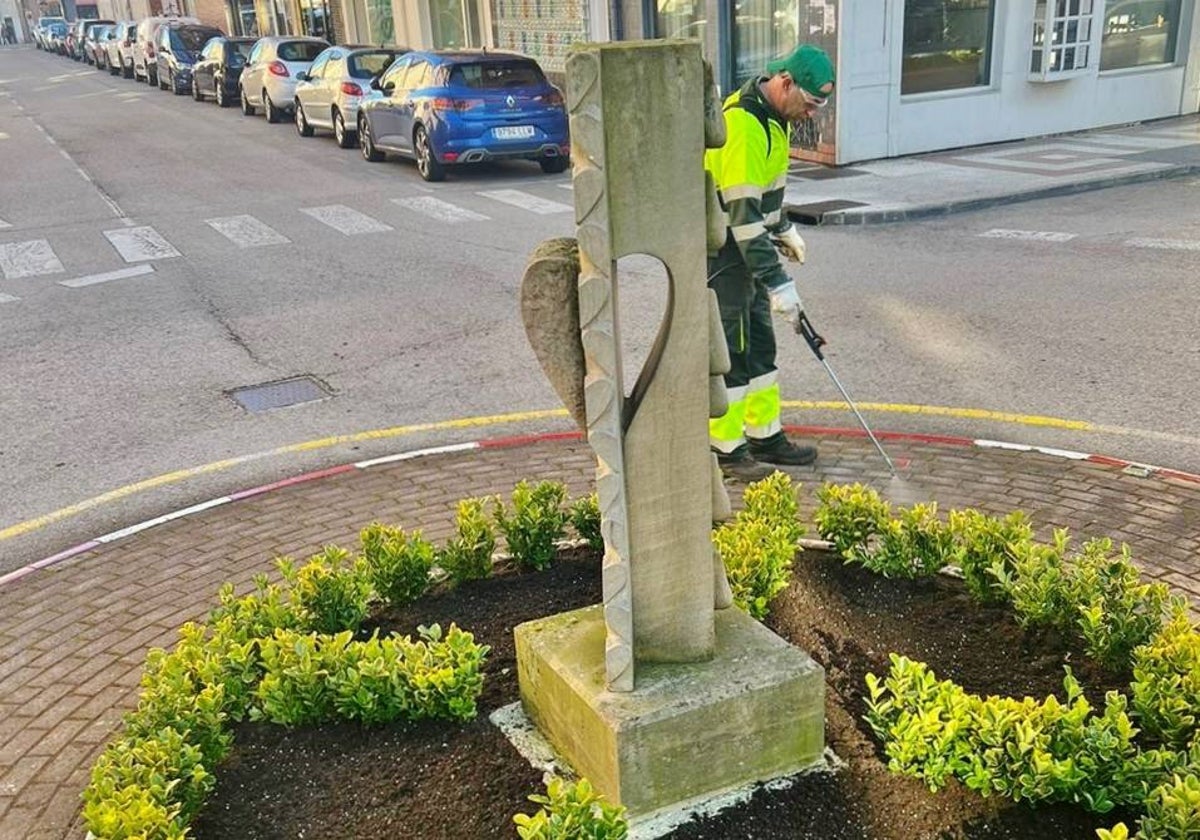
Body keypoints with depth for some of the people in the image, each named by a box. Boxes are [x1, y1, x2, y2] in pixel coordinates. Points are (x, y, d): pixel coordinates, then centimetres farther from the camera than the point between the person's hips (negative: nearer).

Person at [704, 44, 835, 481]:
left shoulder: (771, 116, 6)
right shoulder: (743, 125, -26)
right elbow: (743, 215, -29)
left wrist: (784, 230, 24)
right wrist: (778, 283, -29)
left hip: (746, 248, 10)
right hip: (719, 252, -10)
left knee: (759, 344, 15)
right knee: (730, 351, -2)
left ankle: (766, 436, 26)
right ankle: (727, 449, 10)